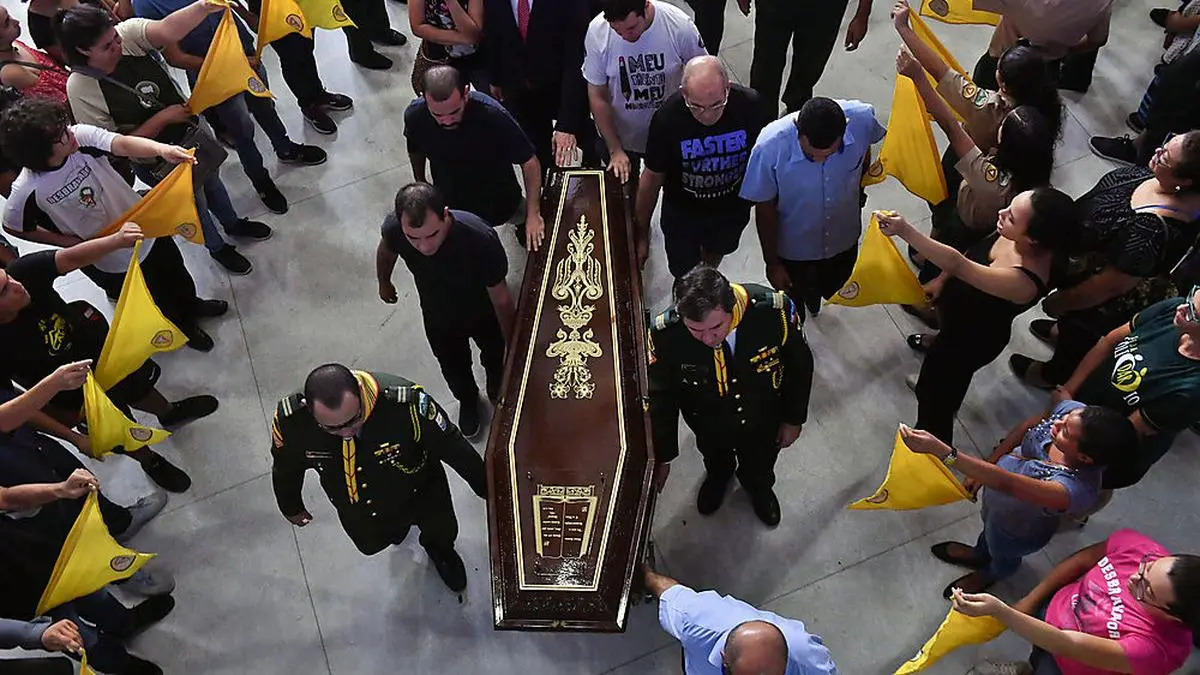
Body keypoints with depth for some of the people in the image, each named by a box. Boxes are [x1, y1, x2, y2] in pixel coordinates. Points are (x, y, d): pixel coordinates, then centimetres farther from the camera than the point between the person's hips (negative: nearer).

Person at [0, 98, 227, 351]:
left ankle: (191, 304, 61)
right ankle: (183, 325, 52)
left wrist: (162, 149, -62)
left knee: (174, 270, 29)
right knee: (158, 301, 20)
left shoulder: (81, 135, -25)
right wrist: (70, 243, -12)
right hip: (111, 260, -2)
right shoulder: (28, 191, -27)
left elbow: (121, 144, -43)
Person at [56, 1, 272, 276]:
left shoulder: (128, 33, -21)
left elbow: (167, 30, -41)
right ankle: (217, 247, 50)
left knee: (212, 181, 29)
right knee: (196, 203, 19)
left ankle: (234, 224, 60)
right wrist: (163, 118, -28)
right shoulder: (80, 88, -28)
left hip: (190, 130, 4)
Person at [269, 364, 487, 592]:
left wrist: (485, 487, -12)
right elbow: (286, 468, -9)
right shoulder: (290, 420, -34)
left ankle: (438, 549, 61)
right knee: (370, 545, 31)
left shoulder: (406, 403, -44)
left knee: (443, 533, 23)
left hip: (420, 494, -3)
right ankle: (398, 525, 66)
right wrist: (292, 508, 10)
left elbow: (453, 447, -26)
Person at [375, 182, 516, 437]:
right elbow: (386, 251, -7)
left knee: (496, 359, 28)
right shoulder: (394, 228, -35)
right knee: (453, 369, 26)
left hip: (484, 314, -1)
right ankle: (468, 401, 61)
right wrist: (384, 282, 13)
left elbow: (502, 299, -29)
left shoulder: (480, 238, -45)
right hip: (438, 319, 2)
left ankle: (498, 393, 64)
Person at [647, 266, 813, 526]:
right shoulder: (665, 334, -37)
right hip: (710, 429, 0)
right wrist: (662, 456, -8)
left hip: (765, 423, 0)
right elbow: (659, 398, -18)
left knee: (760, 469, 32)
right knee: (715, 460, 34)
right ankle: (718, 476, 70)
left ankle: (759, 486, 68)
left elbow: (799, 366, -16)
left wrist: (794, 419, -4)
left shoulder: (774, 309, -38)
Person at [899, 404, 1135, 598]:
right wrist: (982, 468, -4)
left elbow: (1006, 484, -55)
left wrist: (940, 450, -63)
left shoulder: (1077, 489, -49)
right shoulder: (1072, 410, -32)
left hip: (1017, 532, -4)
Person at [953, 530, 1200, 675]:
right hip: (1050, 608, 4)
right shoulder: (1135, 544, -26)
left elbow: (1067, 645, -35)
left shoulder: (1156, 648, -35)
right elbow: (1083, 559, -7)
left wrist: (998, 610, -43)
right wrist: (1028, 602, -7)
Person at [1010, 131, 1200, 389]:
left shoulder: (1154, 231, -45)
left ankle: (1054, 376, 55)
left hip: (1100, 304, -6)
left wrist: (1060, 303, -17)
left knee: (1078, 339, 25)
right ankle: (1064, 331, 68)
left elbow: (1110, 285, -32)